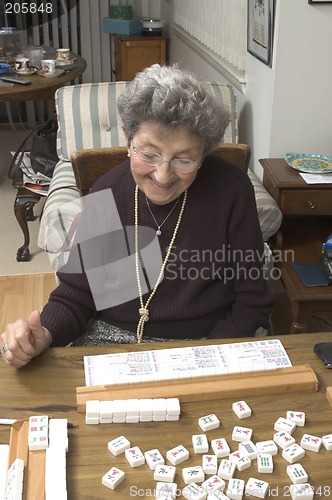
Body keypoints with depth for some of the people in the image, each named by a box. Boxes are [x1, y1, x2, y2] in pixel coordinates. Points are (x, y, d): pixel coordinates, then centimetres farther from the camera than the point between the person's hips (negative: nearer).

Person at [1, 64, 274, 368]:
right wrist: (43, 335, -20)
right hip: (112, 338, 1)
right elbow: (75, 294, 0)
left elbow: (251, 300, -4)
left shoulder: (231, 191, -11)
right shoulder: (106, 195, -5)